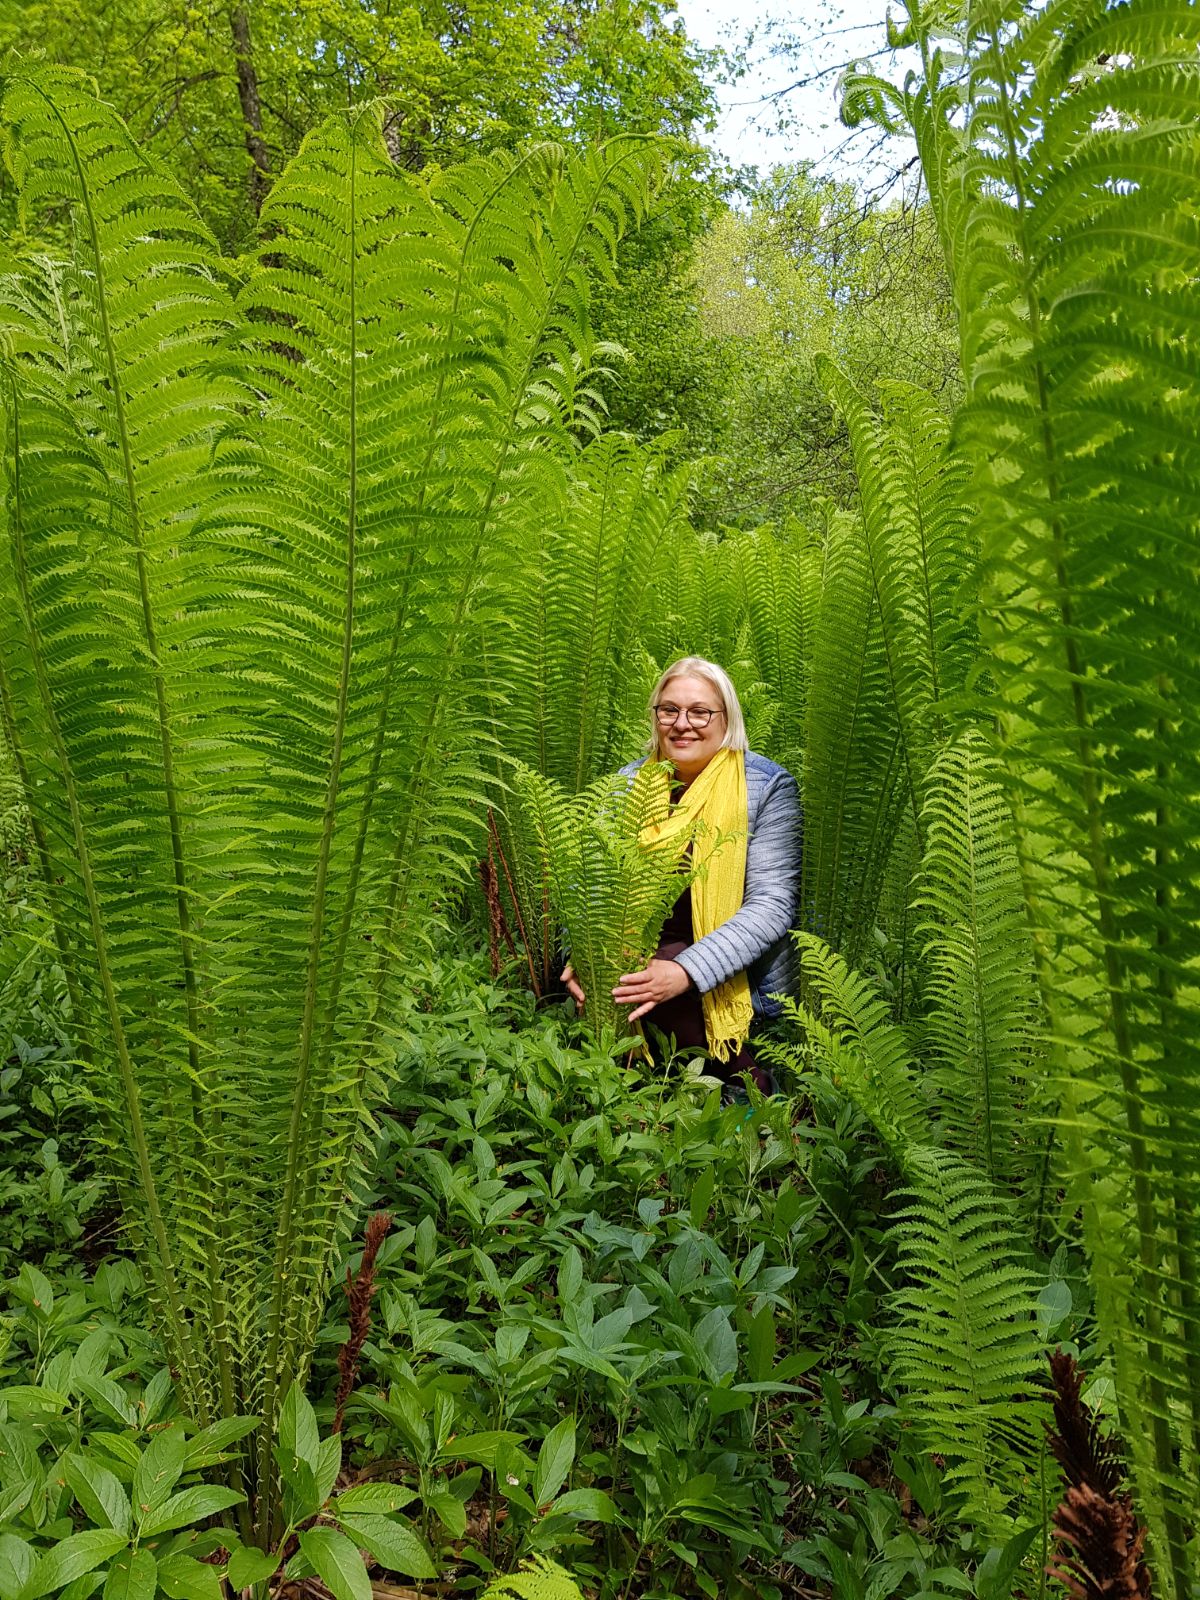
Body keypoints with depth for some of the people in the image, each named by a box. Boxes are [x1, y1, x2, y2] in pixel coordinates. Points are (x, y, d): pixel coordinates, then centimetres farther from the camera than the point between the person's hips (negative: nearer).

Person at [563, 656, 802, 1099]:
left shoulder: (767, 786, -7)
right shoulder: (631, 782, 5)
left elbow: (772, 905, -15)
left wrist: (687, 971, -28)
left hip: (735, 976, -4)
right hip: (641, 955, 4)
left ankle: (743, 1078, -5)